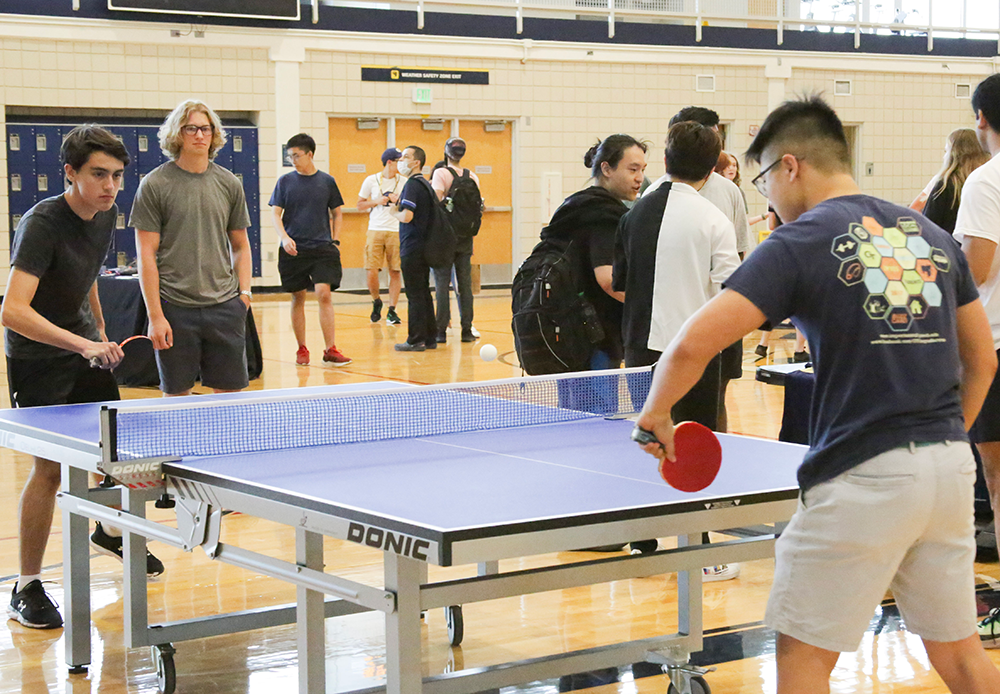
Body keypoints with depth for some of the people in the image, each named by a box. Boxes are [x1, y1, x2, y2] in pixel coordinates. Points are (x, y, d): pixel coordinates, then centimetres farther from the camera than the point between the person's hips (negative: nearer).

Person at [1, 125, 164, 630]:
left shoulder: (105, 216, -2)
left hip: (85, 348, 7)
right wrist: (82, 344, -45)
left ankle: (110, 530, 45)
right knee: (50, 468, -12)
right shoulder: (41, 225, -26)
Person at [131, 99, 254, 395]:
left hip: (225, 306, 3)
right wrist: (155, 315, -10)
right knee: (176, 393, 4)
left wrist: (244, 292, 3)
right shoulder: (154, 184, -2)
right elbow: (146, 254, -4)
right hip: (175, 309, -3)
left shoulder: (229, 184, 9)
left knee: (230, 392, 4)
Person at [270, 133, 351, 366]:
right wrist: (284, 237, -15)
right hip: (293, 250, 1)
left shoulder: (327, 181, 5)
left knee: (324, 294, -12)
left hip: (322, 248, -1)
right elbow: (276, 214, 2)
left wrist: (335, 241, 3)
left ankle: (330, 349, -9)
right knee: (298, 299, 6)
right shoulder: (285, 181, 3)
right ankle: (302, 349, 16)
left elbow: (337, 213, 14)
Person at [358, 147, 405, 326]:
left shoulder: (404, 182, 7)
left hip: (397, 231, 1)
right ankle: (376, 302, 19)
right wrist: (377, 201, -7)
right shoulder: (371, 181, 3)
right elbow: (360, 204, 9)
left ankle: (391, 310, 6)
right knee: (371, 272, -8)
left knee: (395, 272, -2)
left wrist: (399, 201, -8)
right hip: (375, 231, -1)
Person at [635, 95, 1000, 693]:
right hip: (951, 467, 7)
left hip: (861, 476, -6)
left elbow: (693, 345, -15)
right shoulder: (933, 235, 12)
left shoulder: (798, 244, -7)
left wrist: (656, 413, 2)